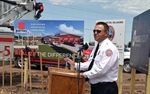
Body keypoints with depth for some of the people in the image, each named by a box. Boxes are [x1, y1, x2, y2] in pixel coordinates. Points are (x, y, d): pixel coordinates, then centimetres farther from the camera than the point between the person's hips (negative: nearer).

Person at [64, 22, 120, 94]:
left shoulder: (109, 48, -18)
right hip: (95, 86, 9)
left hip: (106, 88, -8)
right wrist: (75, 64, 3)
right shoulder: (97, 47, 12)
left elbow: (101, 69, -26)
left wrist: (85, 74, -17)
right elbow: (90, 64, 14)